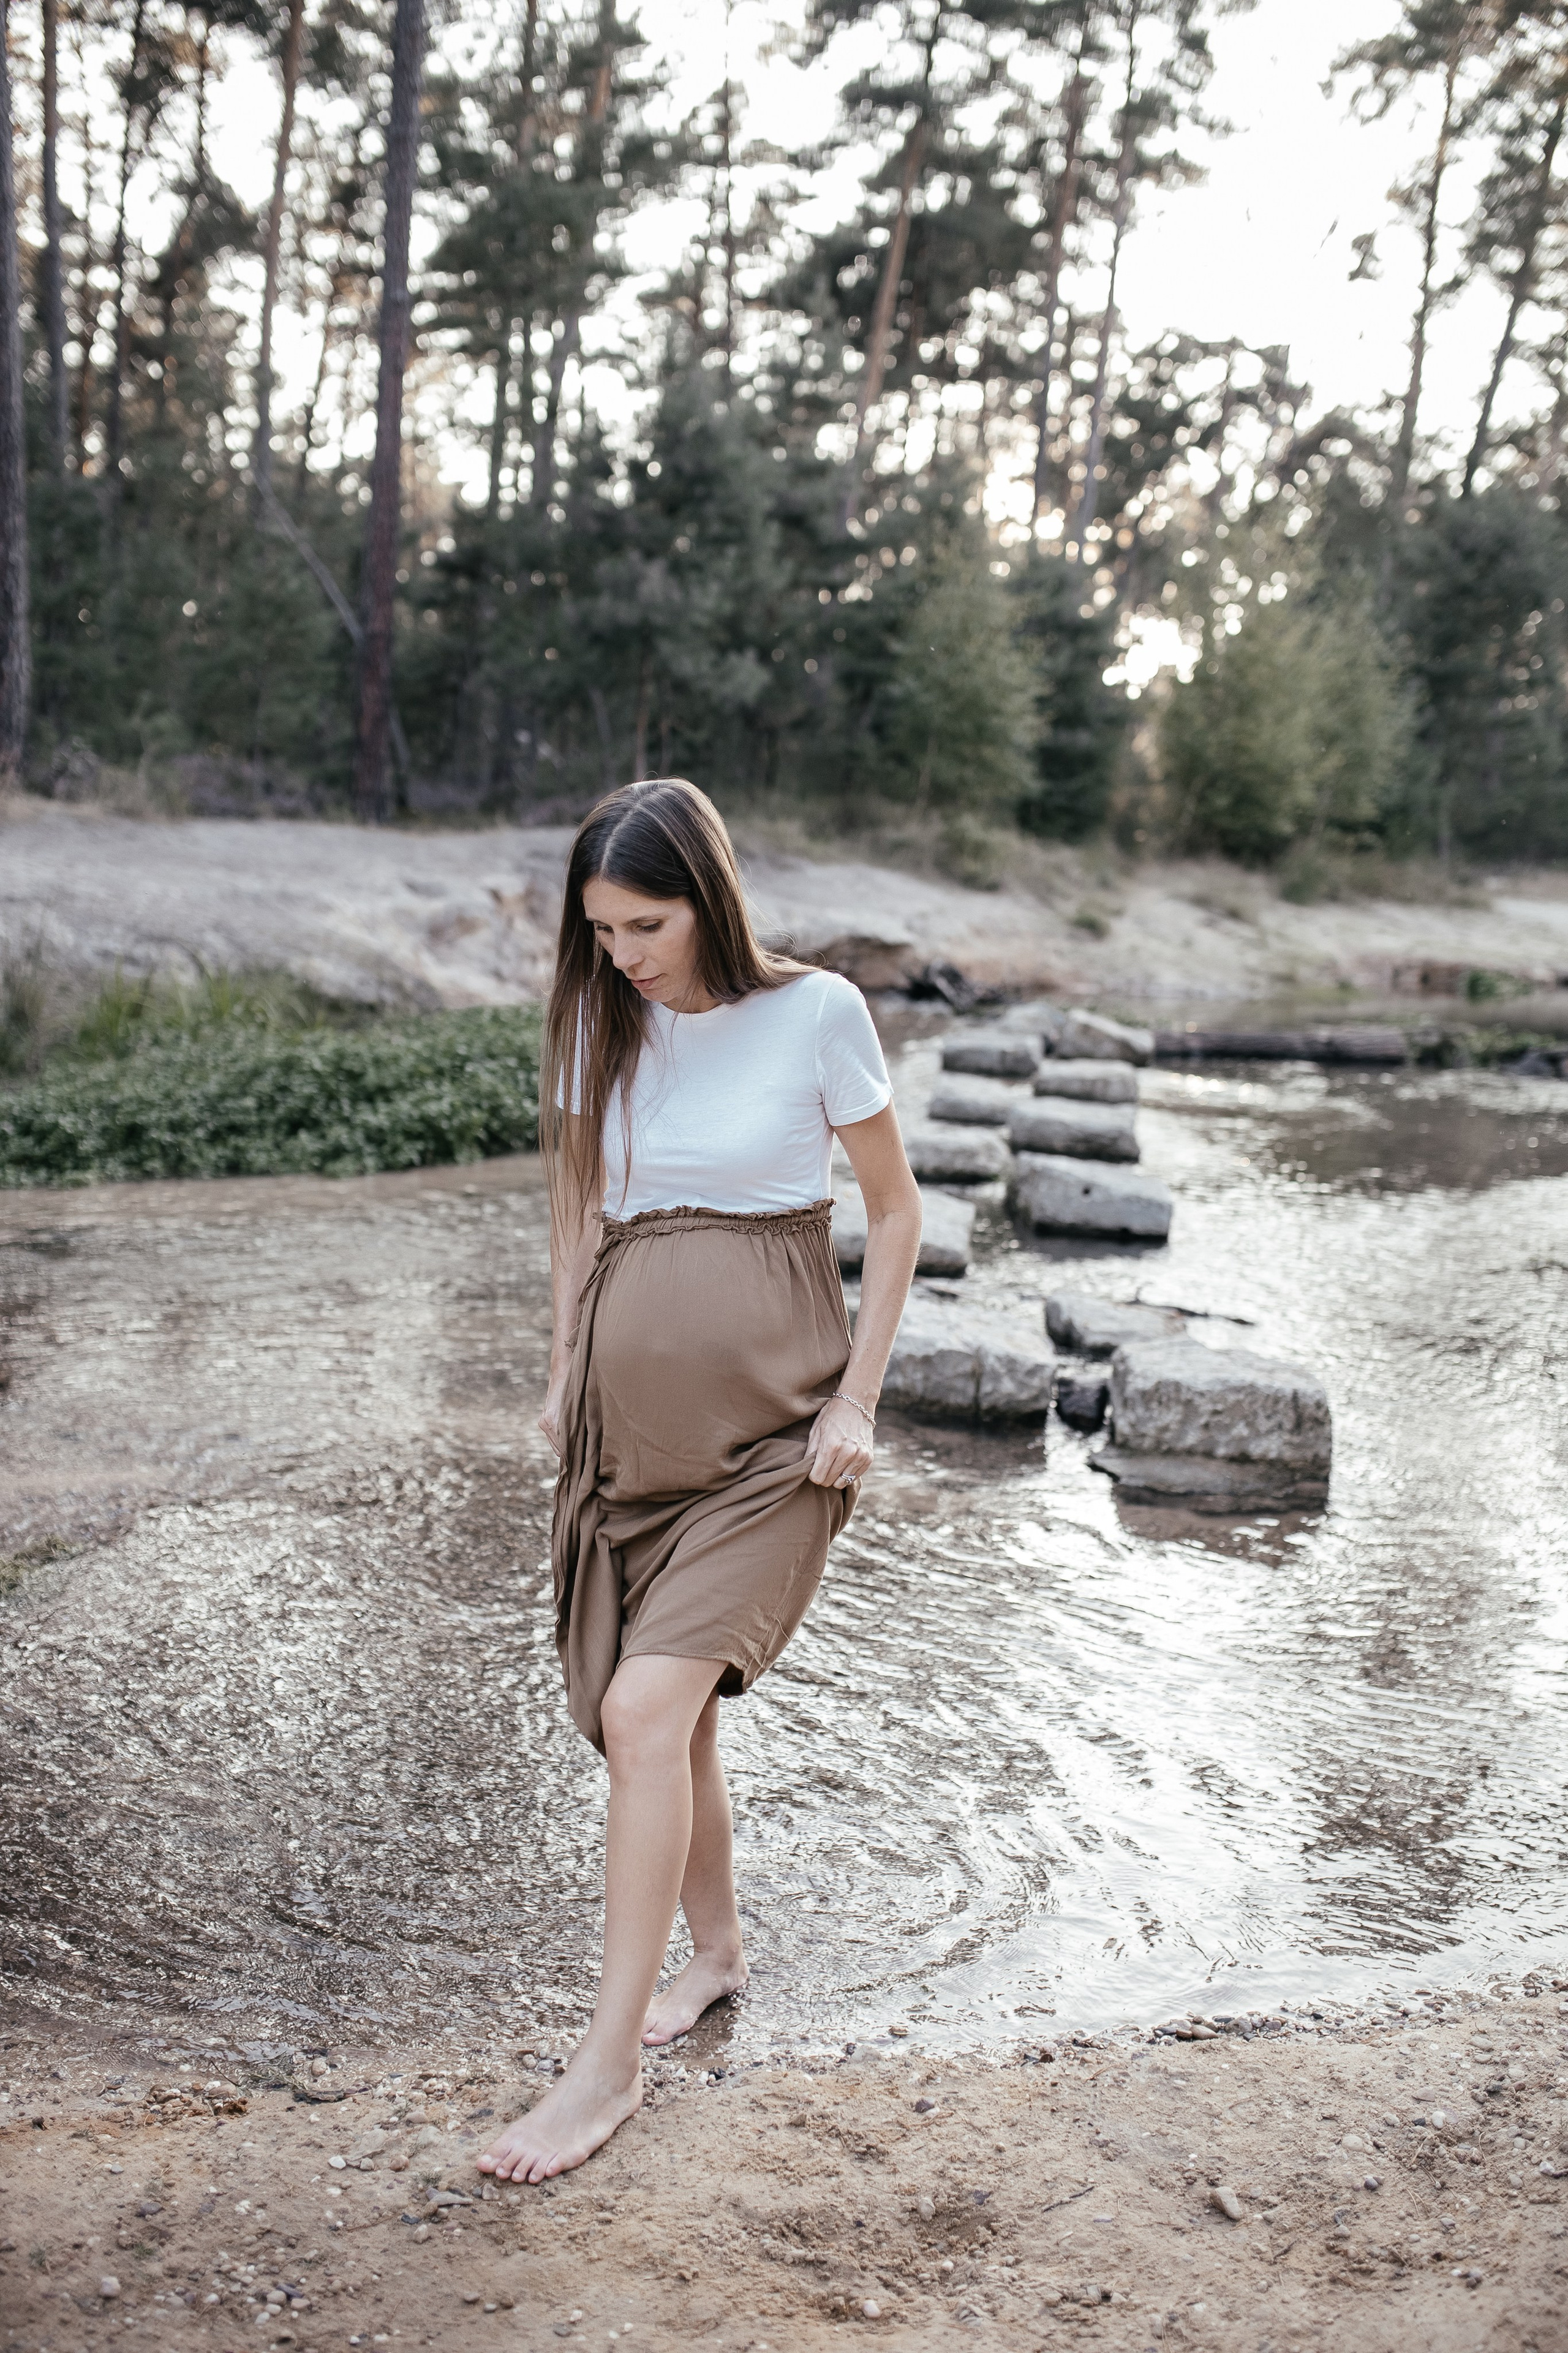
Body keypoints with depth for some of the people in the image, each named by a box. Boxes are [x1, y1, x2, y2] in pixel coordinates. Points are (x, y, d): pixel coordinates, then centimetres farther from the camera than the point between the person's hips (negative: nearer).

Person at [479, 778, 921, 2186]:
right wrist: (565, 1377, 13)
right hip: (629, 1402, 5)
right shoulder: (602, 1026, 5)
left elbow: (895, 1209, 0)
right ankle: (716, 1943, 37)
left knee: (643, 1709, -14)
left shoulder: (815, 1014, -7)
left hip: (766, 1414, -5)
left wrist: (857, 1399, -5)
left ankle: (611, 2060, -2)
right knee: (671, 1710, 13)